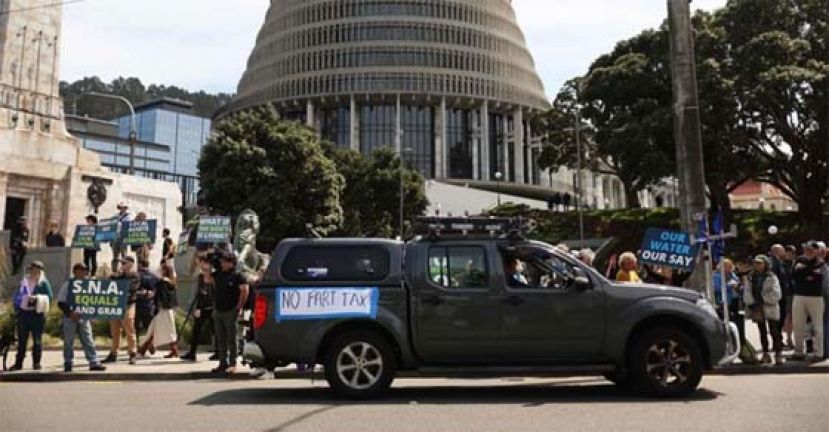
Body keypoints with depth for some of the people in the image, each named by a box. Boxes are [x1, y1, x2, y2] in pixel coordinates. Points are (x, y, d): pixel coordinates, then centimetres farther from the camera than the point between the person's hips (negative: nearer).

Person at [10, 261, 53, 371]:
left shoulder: (44, 283, 2)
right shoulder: (24, 281, 13)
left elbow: (49, 297, -6)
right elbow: (17, 296, 18)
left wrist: (37, 298, -19)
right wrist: (16, 308, 9)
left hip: (37, 313, -4)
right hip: (23, 313, 4)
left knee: (37, 339, 0)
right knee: (22, 340, 7)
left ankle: (36, 363, 5)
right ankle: (18, 363, 13)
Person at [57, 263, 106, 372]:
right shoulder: (67, 285, -3)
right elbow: (61, 302, -6)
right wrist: (70, 313, -17)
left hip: (83, 317, 3)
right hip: (69, 318, -3)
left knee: (89, 341, -1)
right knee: (68, 342, 6)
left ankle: (94, 363, -1)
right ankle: (68, 364, 16)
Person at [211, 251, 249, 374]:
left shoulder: (237, 276, -9)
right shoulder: (218, 274, 10)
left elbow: (245, 290, -15)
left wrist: (239, 306, -14)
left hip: (231, 312, -7)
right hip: (218, 311, 7)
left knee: (231, 339, -2)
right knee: (220, 339, 10)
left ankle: (232, 364, 3)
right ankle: (223, 363, 17)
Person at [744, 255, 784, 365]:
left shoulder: (771, 277, -5)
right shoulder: (751, 277, 9)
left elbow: (776, 294, -13)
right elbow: (747, 293, 3)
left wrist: (764, 299, -13)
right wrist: (751, 303, -9)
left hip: (770, 308, -5)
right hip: (757, 309, 5)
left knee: (774, 331, -5)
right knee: (762, 332, 11)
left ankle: (778, 354, 1)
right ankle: (765, 354, 19)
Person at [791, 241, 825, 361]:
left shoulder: (820, 263, -1)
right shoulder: (800, 260, 10)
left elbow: (817, 275, -17)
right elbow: (793, 275, 3)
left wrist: (803, 269, -10)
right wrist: (807, 276, -10)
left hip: (815, 297, -4)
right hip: (799, 296, 4)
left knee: (817, 326, -1)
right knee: (797, 325, 6)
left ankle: (818, 353, 7)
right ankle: (798, 351, 16)